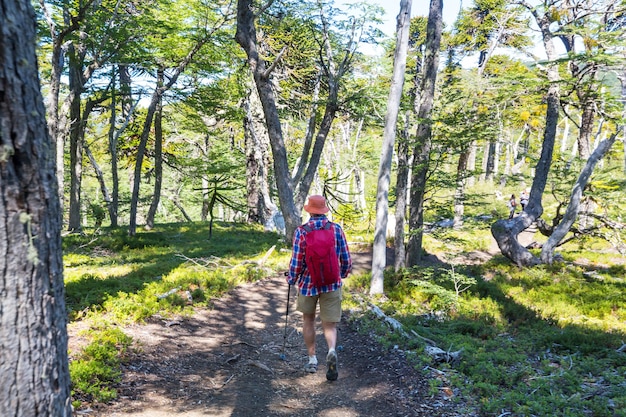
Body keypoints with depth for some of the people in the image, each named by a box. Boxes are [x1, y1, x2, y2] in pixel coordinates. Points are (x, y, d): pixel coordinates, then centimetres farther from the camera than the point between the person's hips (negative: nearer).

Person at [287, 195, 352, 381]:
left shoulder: (301, 231, -10)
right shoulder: (336, 229, -3)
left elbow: (296, 262, -11)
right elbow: (346, 259, 0)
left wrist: (291, 280, 7)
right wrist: (343, 275, 19)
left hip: (308, 283, -1)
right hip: (332, 284, 1)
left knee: (308, 320, 22)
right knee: (329, 325, 9)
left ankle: (312, 360, 25)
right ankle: (332, 351, -20)